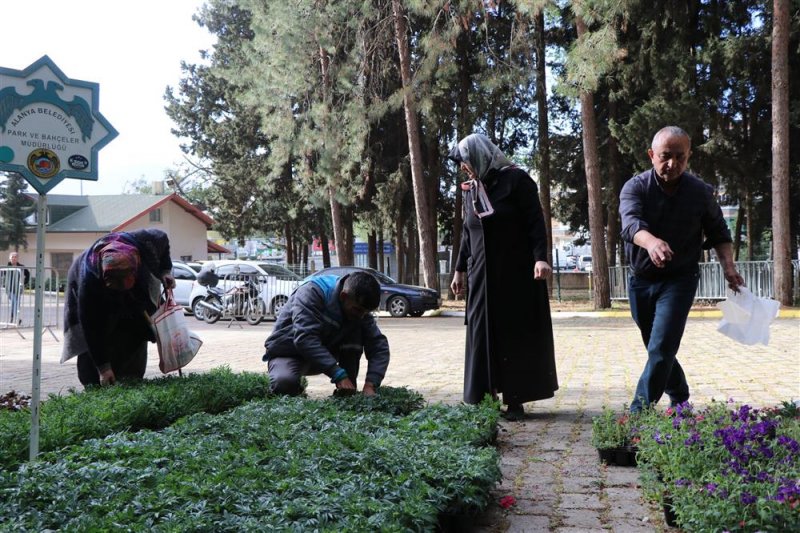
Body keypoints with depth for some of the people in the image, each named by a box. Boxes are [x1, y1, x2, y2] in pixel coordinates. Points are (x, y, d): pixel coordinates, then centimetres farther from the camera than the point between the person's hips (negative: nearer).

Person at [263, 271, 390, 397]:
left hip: (326, 354, 4)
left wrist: (370, 384, -30)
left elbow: (379, 345, -15)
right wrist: (338, 374, -42)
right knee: (284, 383, -37)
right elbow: (304, 339, -38)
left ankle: (348, 392, -11)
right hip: (288, 352, -4)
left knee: (357, 329, -20)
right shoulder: (312, 292, -28)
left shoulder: (360, 308, -12)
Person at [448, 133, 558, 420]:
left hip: (518, 273, -5)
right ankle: (486, 398, 10)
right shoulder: (470, 190, 13)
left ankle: (515, 400, 7)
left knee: (517, 335, 0)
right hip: (482, 275, 6)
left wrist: (540, 258, -22)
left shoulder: (516, 179, -5)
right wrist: (460, 269, 18)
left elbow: (536, 222, -11)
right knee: (483, 336, 3)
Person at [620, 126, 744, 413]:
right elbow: (631, 223, -32)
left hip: (679, 281, -2)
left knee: (661, 350, -15)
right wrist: (651, 242, -53)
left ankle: (637, 415, -12)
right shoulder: (635, 187, -12)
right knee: (658, 349, 16)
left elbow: (718, 232, 8)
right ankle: (680, 400, 37)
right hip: (641, 281, 2)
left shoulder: (701, 192, -6)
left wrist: (728, 265, -9)